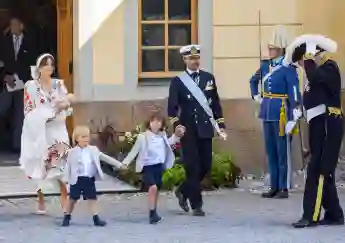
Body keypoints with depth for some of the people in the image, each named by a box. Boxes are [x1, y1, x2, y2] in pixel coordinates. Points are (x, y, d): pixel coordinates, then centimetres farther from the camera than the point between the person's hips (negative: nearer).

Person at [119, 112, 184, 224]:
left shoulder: (162, 136, 4)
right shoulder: (143, 137, -12)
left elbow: (168, 143, 27)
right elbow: (134, 151, -7)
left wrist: (176, 136, 16)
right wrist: (126, 162, -13)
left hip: (159, 166, 6)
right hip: (148, 167, -5)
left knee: (156, 190, 11)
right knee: (152, 188, -22)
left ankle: (153, 214, 24)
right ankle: (152, 213, -18)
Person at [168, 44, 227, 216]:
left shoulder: (209, 78, 10)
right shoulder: (177, 81, 0)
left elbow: (215, 103, 12)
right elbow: (172, 107, -6)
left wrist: (221, 125, 7)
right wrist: (176, 125, -20)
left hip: (205, 129, 4)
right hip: (188, 130, -4)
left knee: (205, 166, 5)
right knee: (193, 167, -4)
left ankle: (184, 191, 27)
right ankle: (196, 205, 2)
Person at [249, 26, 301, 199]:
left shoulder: (288, 68, -10)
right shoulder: (265, 65, 11)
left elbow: (294, 92, -16)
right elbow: (253, 80, 30)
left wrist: (294, 114, -22)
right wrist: (256, 96, 17)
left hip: (281, 112, -7)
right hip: (267, 111, 7)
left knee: (283, 151, -1)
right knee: (270, 151, 11)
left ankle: (284, 188, 4)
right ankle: (274, 187, 18)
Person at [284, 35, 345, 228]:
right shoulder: (320, 71, 19)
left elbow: (314, 77, -27)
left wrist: (309, 59, -16)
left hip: (328, 125, -10)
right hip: (320, 125, 10)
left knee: (317, 170, -12)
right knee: (324, 170, 10)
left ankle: (311, 216, -13)